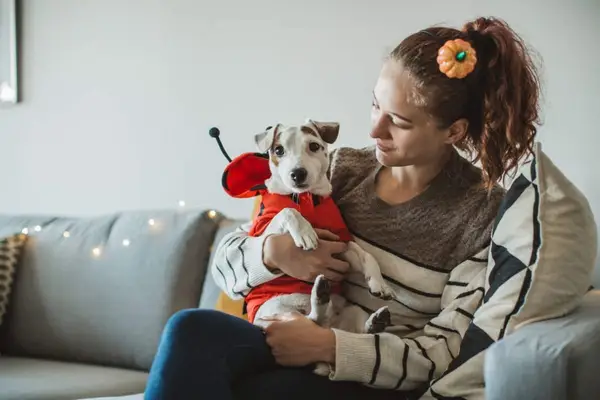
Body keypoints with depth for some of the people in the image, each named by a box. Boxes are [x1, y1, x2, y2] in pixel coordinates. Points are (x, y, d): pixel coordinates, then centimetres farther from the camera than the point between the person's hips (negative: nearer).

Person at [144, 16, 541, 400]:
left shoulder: (484, 213, -5)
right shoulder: (344, 169, 7)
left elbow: (443, 352, -9)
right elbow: (228, 259, 10)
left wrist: (329, 344, -20)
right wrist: (273, 253, -14)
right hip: (300, 355, 5)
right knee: (192, 331, -29)